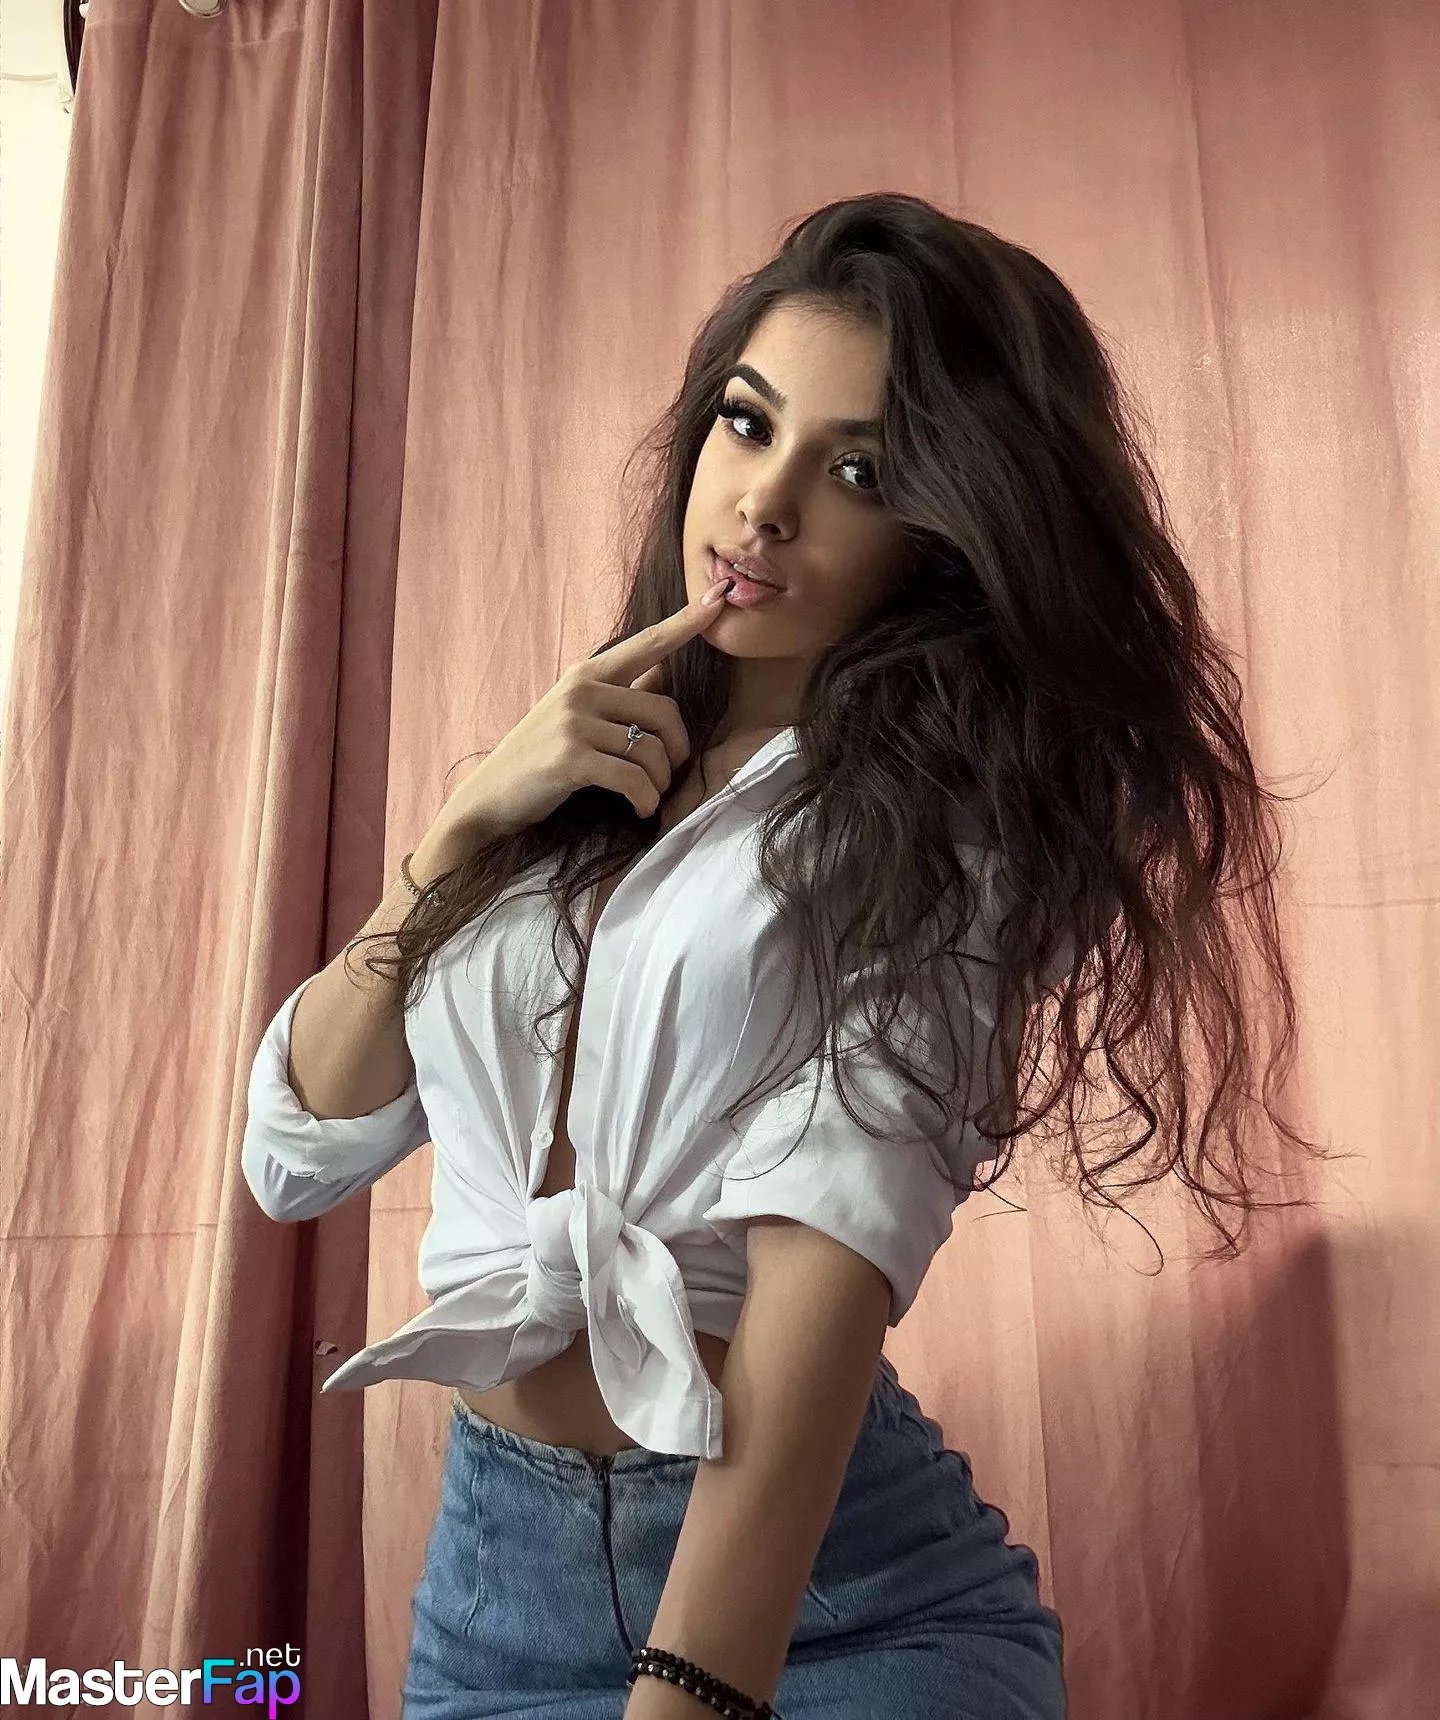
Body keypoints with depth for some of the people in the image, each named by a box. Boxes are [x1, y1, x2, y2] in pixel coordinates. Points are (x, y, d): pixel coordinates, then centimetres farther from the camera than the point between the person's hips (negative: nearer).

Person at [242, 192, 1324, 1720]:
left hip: (833, 1583, -4)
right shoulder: (570, 779, 4)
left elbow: (830, 1232, -22)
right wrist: (466, 825, -10)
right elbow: (300, 1149, 1)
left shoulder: (944, 816, -8)